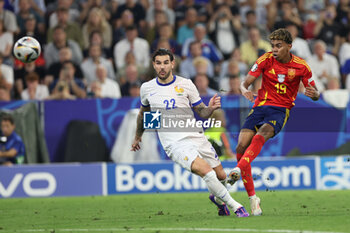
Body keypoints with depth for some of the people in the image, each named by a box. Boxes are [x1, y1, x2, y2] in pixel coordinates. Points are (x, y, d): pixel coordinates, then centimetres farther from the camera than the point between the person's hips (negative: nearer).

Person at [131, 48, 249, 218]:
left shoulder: (186, 84, 4)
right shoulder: (147, 88, 5)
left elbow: (202, 112, 9)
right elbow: (143, 113, 25)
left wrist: (211, 108, -14)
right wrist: (138, 136, 35)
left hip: (196, 137, 3)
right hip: (175, 144, -3)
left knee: (221, 176, 4)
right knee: (206, 171, -25)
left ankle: (217, 197, 40)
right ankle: (235, 206, -13)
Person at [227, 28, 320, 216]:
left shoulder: (301, 66, -2)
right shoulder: (266, 59, 0)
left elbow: (315, 94, 5)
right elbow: (245, 83, -2)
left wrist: (314, 93, -20)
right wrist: (245, 90, -27)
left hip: (281, 110, -2)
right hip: (260, 106, 2)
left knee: (260, 136, -34)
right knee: (241, 147, -15)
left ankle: (238, 169, -51)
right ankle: (252, 197, -8)